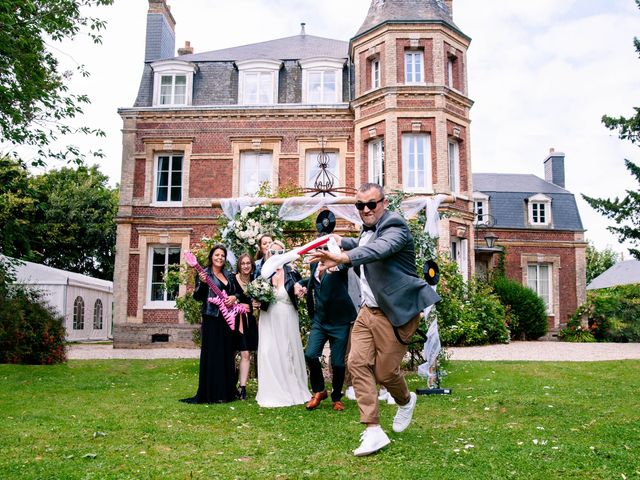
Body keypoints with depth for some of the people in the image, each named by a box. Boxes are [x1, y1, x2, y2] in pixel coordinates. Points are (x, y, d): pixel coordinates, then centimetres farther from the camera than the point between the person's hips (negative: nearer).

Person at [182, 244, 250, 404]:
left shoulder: (230, 276, 15)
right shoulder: (204, 274, 0)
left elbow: (241, 293, 18)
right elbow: (197, 297, -8)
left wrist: (235, 297, -4)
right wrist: (202, 283, -25)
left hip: (228, 319, 5)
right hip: (212, 319, -5)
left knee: (228, 354, 8)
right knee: (212, 354, -5)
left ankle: (227, 391, 16)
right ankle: (211, 393, 0)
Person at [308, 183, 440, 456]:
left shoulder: (394, 226, -16)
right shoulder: (368, 229, 11)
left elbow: (380, 249, -40)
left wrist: (342, 257, -54)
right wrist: (342, 241, 22)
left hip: (395, 312, -8)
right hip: (368, 310, 8)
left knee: (385, 372, 0)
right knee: (358, 363, -3)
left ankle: (406, 401, 35)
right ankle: (373, 431, 2)